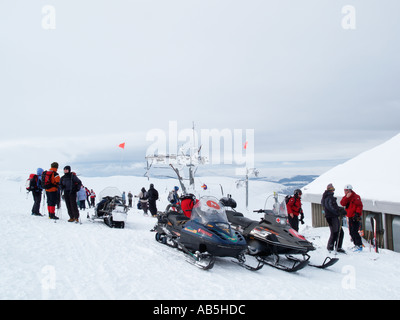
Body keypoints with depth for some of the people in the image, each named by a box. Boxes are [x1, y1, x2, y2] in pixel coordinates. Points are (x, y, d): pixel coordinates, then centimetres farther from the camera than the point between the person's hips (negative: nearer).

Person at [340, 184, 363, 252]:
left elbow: (360, 205, -14)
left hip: (355, 217, -8)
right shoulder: (346, 197, 13)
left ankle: (359, 245, -7)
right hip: (350, 217, 8)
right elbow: (342, 203, -3)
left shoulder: (356, 197, -9)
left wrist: (357, 213, -22)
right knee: (351, 232, 12)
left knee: (354, 231, -13)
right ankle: (356, 244, 22)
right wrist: (346, 197, -14)